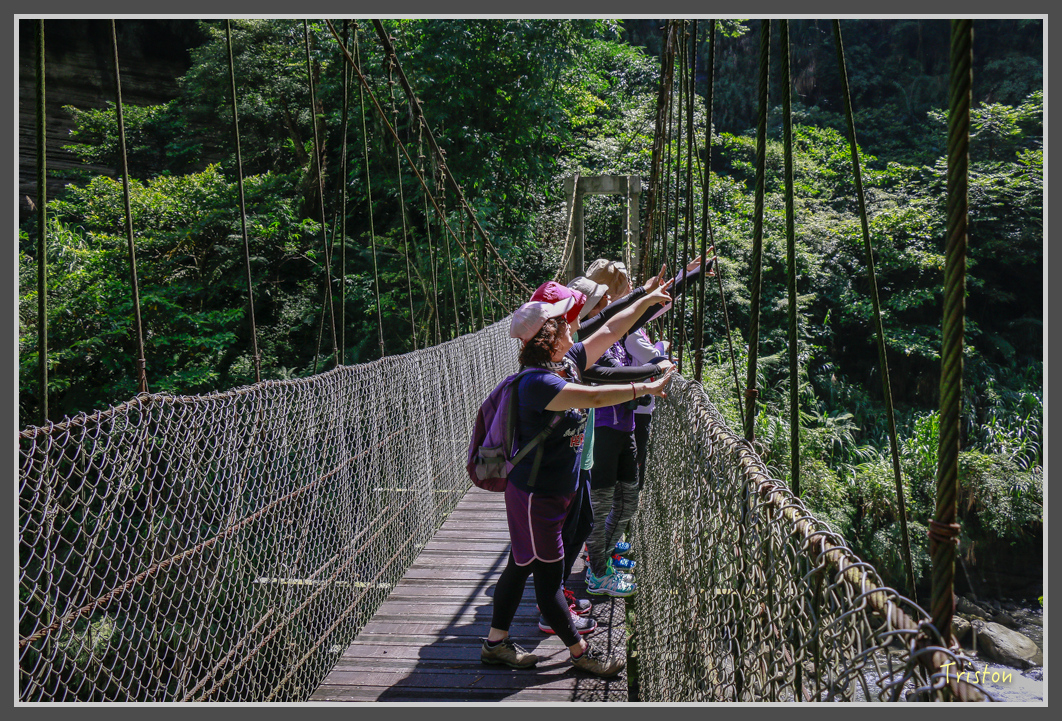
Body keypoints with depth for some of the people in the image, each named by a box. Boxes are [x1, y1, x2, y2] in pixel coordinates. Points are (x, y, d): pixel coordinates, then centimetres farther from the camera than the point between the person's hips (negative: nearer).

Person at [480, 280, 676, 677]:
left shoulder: (567, 363, 2)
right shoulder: (538, 382, -26)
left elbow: (609, 331, 9)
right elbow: (594, 397, -36)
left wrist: (648, 299, 14)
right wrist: (646, 388, -29)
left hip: (553, 491, 10)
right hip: (534, 495, -10)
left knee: (521, 565, 18)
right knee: (548, 575, 7)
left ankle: (496, 643, 31)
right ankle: (580, 651, 22)